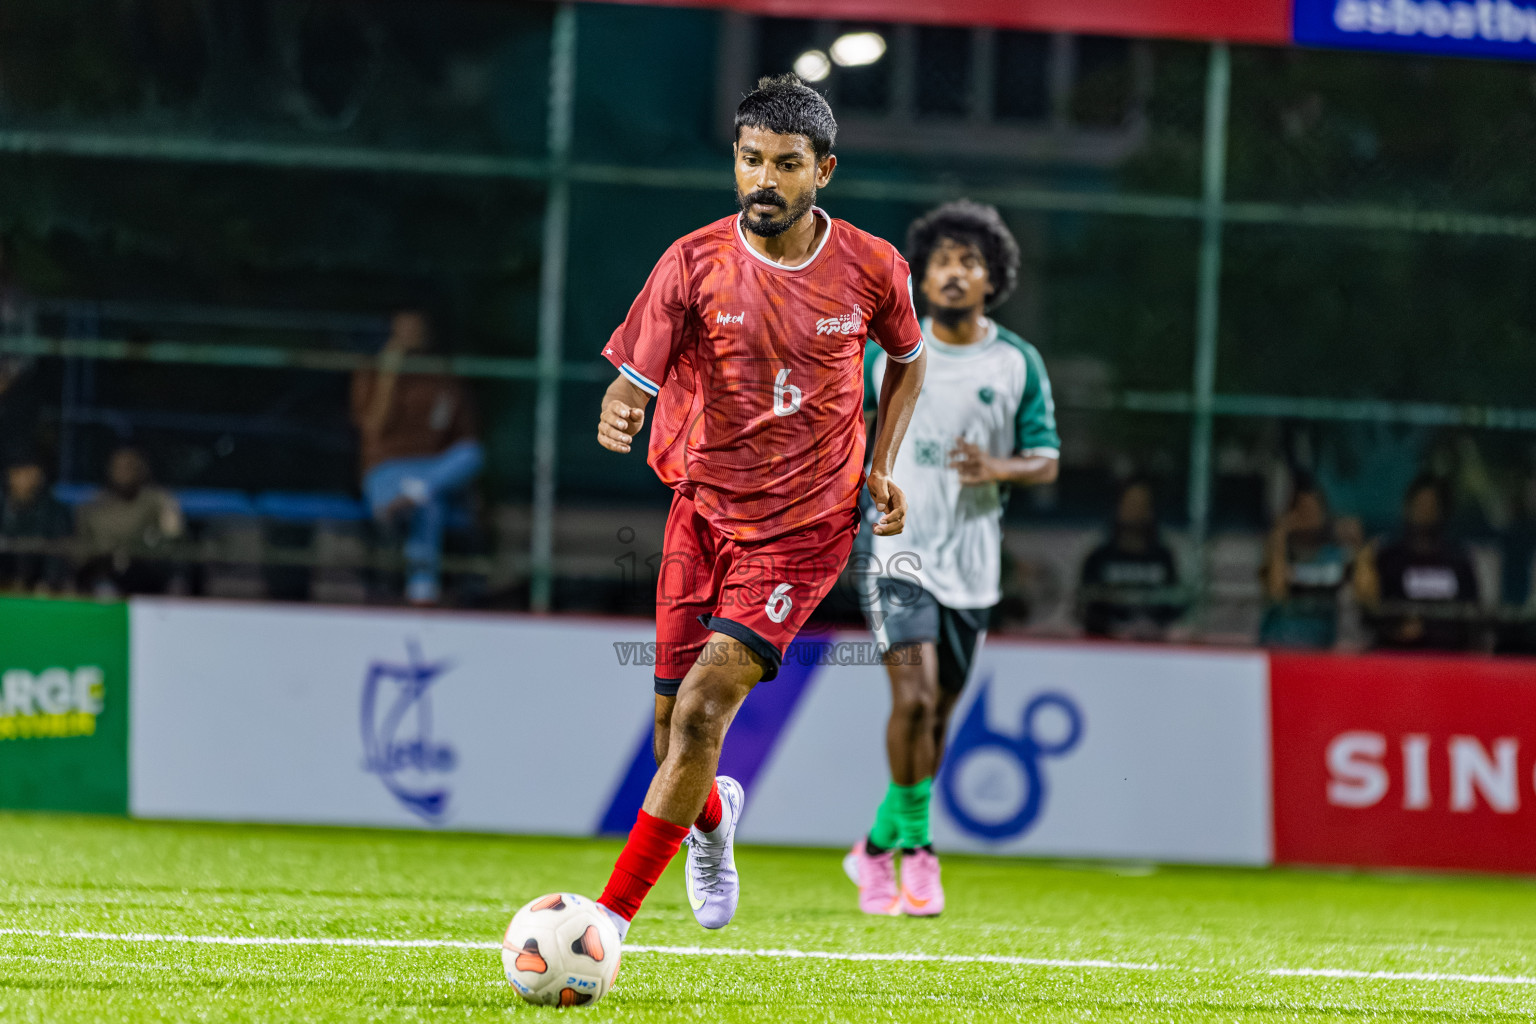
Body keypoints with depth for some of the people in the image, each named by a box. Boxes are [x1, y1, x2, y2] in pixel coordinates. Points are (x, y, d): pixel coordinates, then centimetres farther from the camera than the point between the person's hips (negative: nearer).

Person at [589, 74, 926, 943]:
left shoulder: (872, 269, -5)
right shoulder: (694, 264, -8)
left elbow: (908, 359, 16)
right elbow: (635, 378, -7)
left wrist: (882, 465, 5)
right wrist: (618, 415, -31)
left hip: (808, 528, -2)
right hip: (704, 511, 2)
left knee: (704, 707, -18)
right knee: (674, 732, 5)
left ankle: (612, 915, -17)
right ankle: (712, 820, 44)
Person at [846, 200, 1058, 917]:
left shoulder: (1018, 363, 2)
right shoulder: (889, 351, 1)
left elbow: (1047, 461, 2)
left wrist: (997, 469, -18)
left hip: (972, 562, 2)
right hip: (897, 550, -2)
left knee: (938, 715, 10)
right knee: (915, 696, -20)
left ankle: (880, 846, 28)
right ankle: (915, 847, -7)